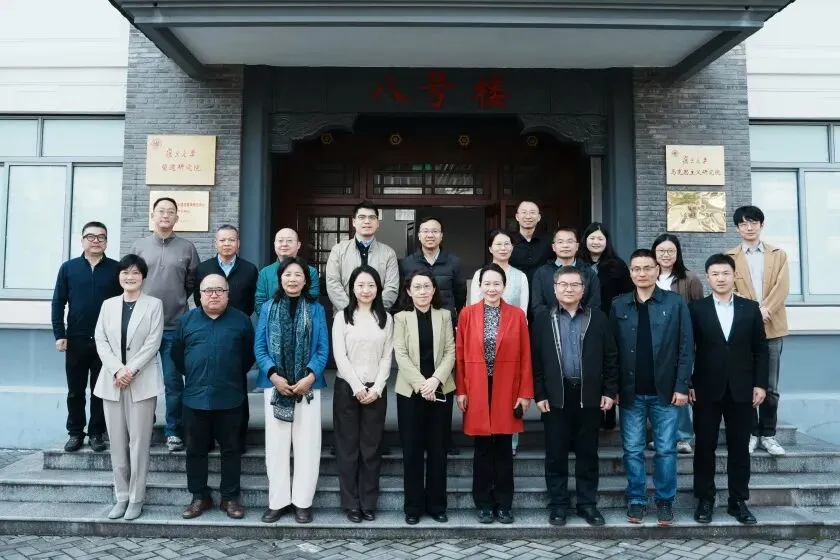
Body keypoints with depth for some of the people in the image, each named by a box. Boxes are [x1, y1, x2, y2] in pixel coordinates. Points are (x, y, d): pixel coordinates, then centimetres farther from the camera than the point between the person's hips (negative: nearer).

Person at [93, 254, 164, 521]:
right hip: (112, 381, 4)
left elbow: (153, 343, -6)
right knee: (117, 442, 8)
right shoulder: (108, 304, 11)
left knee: (138, 442, -1)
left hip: (142, 382, -3)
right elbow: (101, 341, 3)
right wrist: (117, 369, -11)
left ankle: (136, 498, 9)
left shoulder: (154, 304, 1)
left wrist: (130, 370, -15)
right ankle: (121, 496, 18)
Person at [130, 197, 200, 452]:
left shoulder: (187, 248, 2)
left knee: (174, 381, 4)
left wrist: (177, 298, 8)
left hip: (174, 327, -1)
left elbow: (193, 283, 9)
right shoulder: (138, 246, 5)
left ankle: (174, 431, 15)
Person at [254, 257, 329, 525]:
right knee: (276, 444, 6)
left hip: (308, 385, 0)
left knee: (307, 444, 3)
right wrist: (273, 375, -12)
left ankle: (302, 501, 15)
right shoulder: (268, 308, 6)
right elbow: (259, 347, 1)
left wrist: (310, 376, -14)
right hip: (275, 385, 1)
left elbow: (323, 348, 0)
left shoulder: (316, 309, 4)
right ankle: (277, 500, 19)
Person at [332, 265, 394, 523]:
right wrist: (357, 387, -11)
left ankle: (369, 503, 15)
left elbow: (387, 357, 3)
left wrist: (376, 388, -8)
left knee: (371, 447, 5)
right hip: (347, 388, -1)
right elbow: (340, 356, -5)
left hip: (376, 390, 1)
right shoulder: (342, 317, 2)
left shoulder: (386, 318, 7)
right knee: (348, 446, 3)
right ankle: (351, 503, 13)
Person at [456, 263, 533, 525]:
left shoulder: (517, 315, 1)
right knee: (482, 448, 7)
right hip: (477, 390, 0)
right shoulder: (467, 314, 0)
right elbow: (460, 354, 1)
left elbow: (525, 356, 1)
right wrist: (460, 390, -2)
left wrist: (525, 392, -2)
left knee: (503, 449, 9)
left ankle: (504, 505, 21)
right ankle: (484, 504, 20)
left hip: (507, 390, 0)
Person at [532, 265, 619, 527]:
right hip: (555, 397, -1)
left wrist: (609, 391, 0)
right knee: (556, 454, 7)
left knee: (588, 453, 10)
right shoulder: (542, 319, 3)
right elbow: (535, 360, 0)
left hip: (589, 396, 1)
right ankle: (557, 504, 19)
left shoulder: (598, 318, 5)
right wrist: (539, 395, -5)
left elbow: (610, 357, 5)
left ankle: (587, 503, 23)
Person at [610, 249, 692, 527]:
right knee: (632, 450, 8)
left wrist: (681, 386, -8)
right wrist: (613, 388, -2)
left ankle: (665, 501, 22)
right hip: (630, 392, 1)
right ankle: (636, 500, 20)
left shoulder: (676, 303, 0)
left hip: (665, 391, -1)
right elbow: (612, 349, 3)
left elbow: (685, 347, -2)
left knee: (666, 450, 7)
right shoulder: (619, 306, 4)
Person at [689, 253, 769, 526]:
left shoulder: (750, 308, 6)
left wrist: (760, 383, 0)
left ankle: (738, 501, 19)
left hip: (741, 389, 2)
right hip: (707, 389, -1)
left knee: (740, 447, 8)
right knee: (705, 447, 5)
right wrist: (687, 384, -6)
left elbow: (761, 349, 6)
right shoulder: (696, 309, 0)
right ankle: (705, 500, 15)